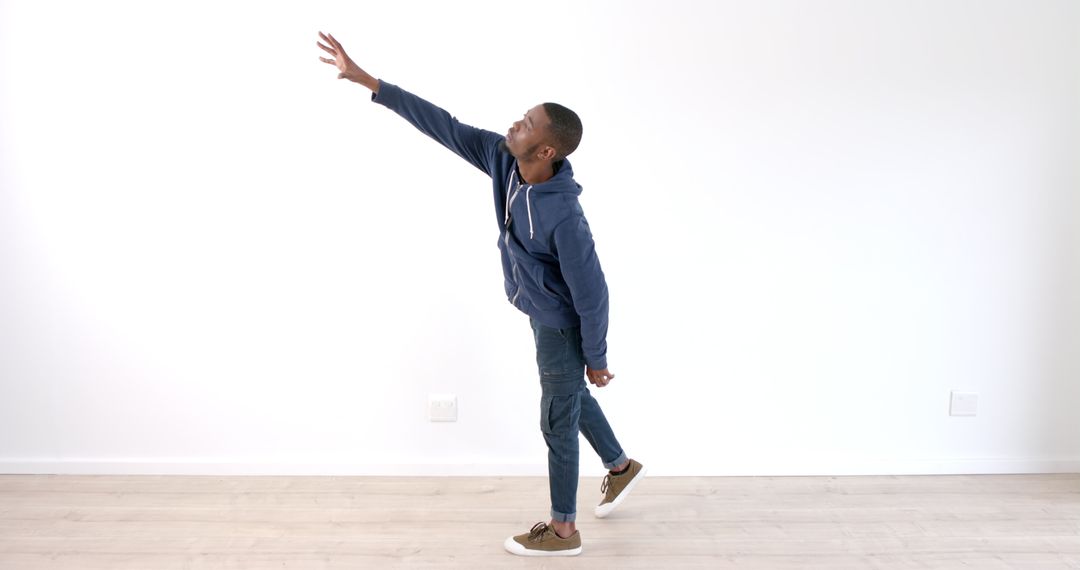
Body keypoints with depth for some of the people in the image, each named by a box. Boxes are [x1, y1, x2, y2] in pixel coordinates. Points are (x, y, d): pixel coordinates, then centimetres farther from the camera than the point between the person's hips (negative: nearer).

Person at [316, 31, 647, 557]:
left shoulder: (562, 214, -36)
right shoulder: (502, 159, -16)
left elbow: (591, 292, -27)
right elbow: (442, 126, -12)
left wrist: (596, 359, -16)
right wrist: (364, 79, -13)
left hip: (563, 325, -8)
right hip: (544, 315, 8)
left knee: (558, 421, 5)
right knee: (570, 397, 26)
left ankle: (563, 530, 23)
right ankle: (621, 467, 49)